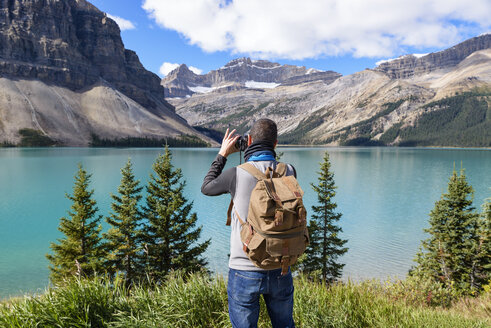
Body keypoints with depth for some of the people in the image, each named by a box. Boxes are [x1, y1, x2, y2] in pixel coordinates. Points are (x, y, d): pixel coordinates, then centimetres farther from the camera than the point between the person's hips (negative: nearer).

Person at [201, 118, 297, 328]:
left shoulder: (238, 174, -16)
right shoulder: (289, 172, -7)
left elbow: (207, 188, 4)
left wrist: (223, 154, 11)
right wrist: (267, 154, 16)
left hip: (244, 273, -3)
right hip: (280, 271, 3)